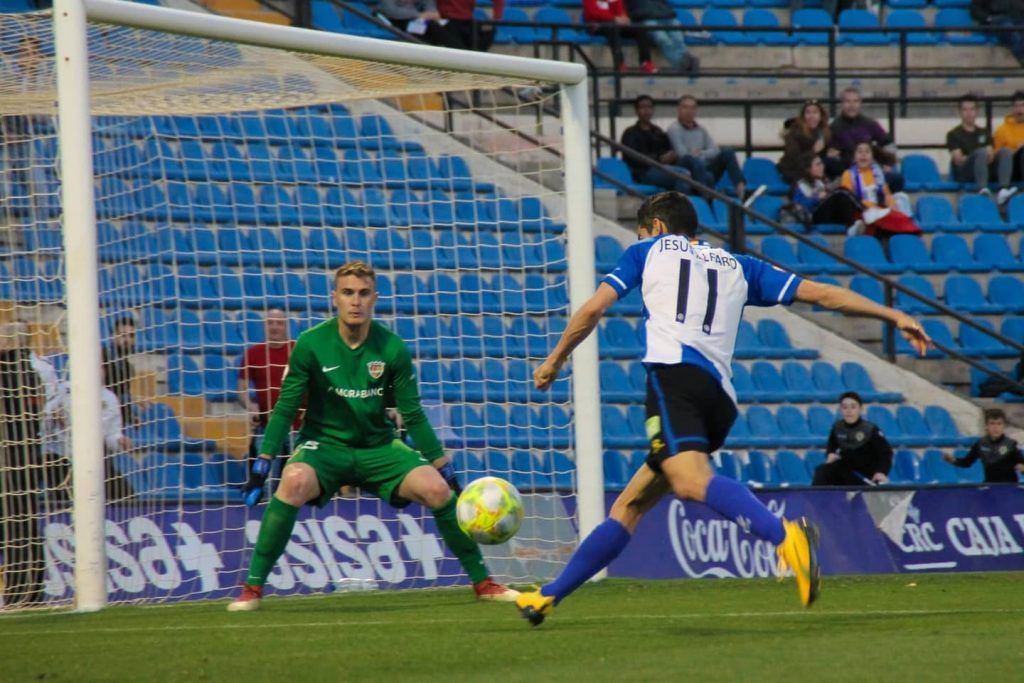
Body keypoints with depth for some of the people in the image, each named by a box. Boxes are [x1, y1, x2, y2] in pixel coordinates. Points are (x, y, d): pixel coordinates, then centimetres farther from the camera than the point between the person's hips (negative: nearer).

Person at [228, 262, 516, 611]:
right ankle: (252, 588, -26)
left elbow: (413, 416, 1)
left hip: (378, 447, 2)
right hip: (325, 444, -2)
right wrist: (263, 461, -14)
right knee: (294, 482, -35)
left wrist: (444, 466, 0)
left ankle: (482, 582, 1)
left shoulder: (392, 349, -7)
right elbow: (285, 408, -7)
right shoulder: (311, 344, -12)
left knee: (437, 489, -19)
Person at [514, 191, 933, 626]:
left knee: (690, 481, -32)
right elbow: (819, 293, 25)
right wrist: (894, 316, 26)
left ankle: (784, 535, -58)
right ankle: (549, 596, 19)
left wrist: (554, 360, 31)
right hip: (721, 398, 7)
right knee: (631, 505, 17)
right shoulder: (738, 267, 31)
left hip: (673, 372, -7)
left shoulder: (650, 250, 23)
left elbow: (594, 308, 17)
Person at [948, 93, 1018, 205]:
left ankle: (1003, 190, -45)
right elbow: (958, 160, -5)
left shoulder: (983, 133, 21)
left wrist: (990, 157, -16)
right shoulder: (954, 135, 7)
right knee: (981, 152, -32)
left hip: (987, 169, 4)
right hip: (964, 175, -4)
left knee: (1005, 152, -20)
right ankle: (982, 190, -56)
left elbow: (990, 155, 8)